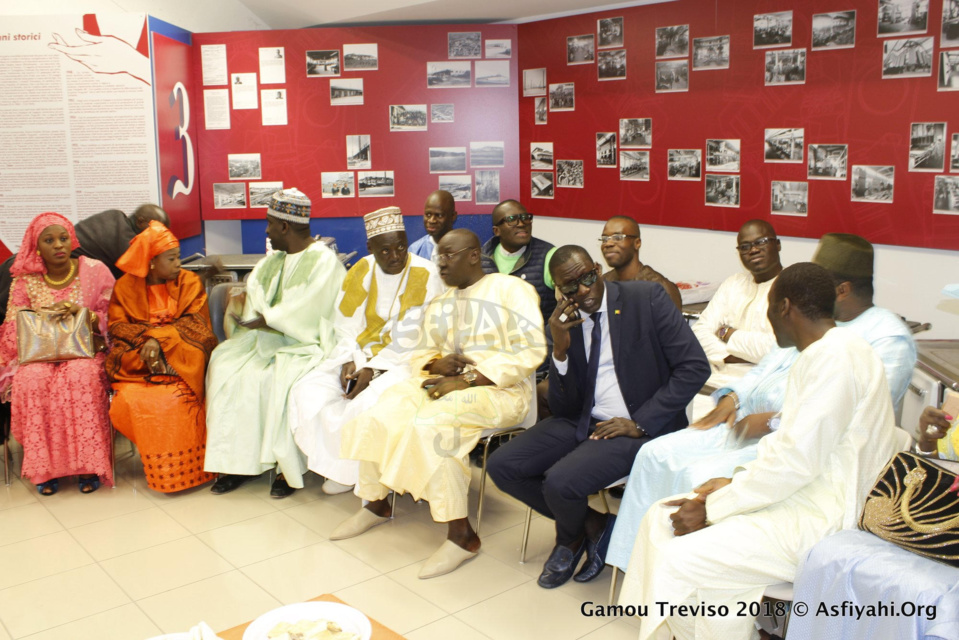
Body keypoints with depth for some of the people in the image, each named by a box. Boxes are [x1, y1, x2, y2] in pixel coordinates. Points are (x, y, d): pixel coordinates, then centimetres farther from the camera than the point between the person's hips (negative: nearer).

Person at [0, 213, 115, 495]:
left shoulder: (95, 271, 2)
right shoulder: (25, 280, 6)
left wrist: (84, 313, -18)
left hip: (85, 351, -1)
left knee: (82, 375, -36)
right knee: (32, 379, -32)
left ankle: (88, 465, -27)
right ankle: (44, 467, -21)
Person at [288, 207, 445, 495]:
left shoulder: (425, 275, -13)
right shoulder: (360, 272, 2)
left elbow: (414, 338, -15)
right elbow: (346, 325, 6)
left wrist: (373, 370, -19)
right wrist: (350, 362, -12)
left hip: (407, 360, -5)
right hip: (361, 354, 6)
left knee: (371, 400, -31)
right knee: (308, 391, -10)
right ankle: (343, 469, 1)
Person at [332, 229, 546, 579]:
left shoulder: (511, 289, -3)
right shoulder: (438, 304, 20)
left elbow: (530, 352, -14)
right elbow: (422, 354, 22)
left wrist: (467, 380, -18)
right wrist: (437, 364, -5)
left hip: (499, 389, -7)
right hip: (447, 382, 7)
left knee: (430, 423, -32)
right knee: (379, 412, -13)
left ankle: (462, 535, -22)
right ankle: (376, 504, 8)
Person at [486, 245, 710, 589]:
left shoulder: (647, 298, -8)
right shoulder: (563, 323, 3)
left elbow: (694, 367, -12)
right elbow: (563, 410, 2)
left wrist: (640, 423, -16)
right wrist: (560, 350, -15)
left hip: (641, 427, -5)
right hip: (584, 421, 6)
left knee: (560, 482, -26)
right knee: (502, 466, -8)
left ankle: (569, 540, 13)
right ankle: (592, 524, 8)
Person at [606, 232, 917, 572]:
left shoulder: (888, 339, -9)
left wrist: (773, 421, -22)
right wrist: (733, 398, 6)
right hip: (745, 422, 9)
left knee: (702, 477, -28)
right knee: (656, 455, -5)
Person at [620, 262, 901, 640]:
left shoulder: (836, 357, -20)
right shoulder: (824, 352, 14)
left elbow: (796, 461, -24)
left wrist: (711, 509, -16)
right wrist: (736, 482, 3)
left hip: (819, 521, -10)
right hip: (799, 496, 10)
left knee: (679, 561, -19)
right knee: (662, 519, 3)